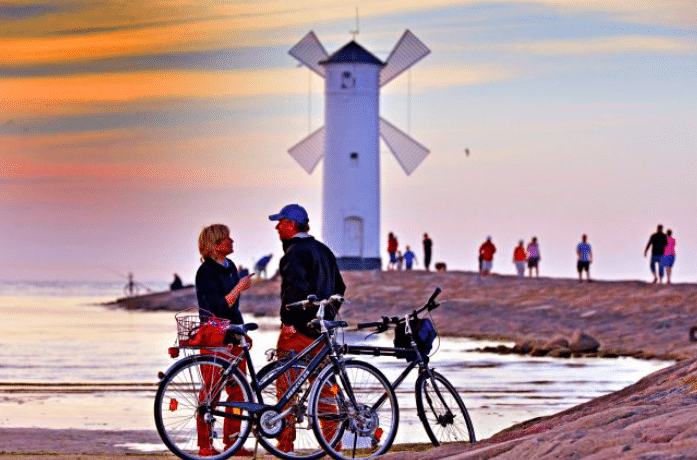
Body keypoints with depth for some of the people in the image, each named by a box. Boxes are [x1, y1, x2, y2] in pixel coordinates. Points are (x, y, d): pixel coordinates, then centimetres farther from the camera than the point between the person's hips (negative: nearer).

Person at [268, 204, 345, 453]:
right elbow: (339, 287, 23)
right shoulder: (324, 251, 17)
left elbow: (295, 288, -25)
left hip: (298, 329, -8)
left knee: (285, 383, -3)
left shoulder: (295, 252, -12)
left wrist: (288, 320, -21)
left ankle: (285, 443, -5)